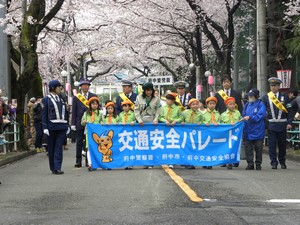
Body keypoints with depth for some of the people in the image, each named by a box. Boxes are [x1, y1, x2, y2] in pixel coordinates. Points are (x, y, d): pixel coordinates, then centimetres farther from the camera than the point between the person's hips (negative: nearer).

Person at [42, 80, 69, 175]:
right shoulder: (46, 99, 1)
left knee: (59, 147, -4)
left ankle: (57, 167, -7)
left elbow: (66, 113, 17)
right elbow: (44, 114, -2)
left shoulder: (61, 99, 14)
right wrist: (45, 127, -9)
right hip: (51, 127, -3)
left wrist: (67, 126, 13)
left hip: (62, 127, 3)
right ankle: (53, 167, 15)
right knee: (51, 148, 6)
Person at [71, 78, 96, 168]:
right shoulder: (76, 97, 6)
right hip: (80, 123, 0)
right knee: (79, 142, 2)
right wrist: (73, 124, -1)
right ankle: (78, 161, 7)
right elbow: (74, 111, 5)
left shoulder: (93, 96, 7)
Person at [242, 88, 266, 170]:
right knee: (248, 149, 4)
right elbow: (243, 115, 16)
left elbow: (260, 116, -15)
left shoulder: (260, 104, -4)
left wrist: (250, 117, -19)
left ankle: (258, 164, 14)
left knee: (258, 149, 4)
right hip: (248, 131, 4)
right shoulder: (247, 105, 12)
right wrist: (243, 119, -2)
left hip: (258, 131, -4)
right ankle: (250, 164, 10)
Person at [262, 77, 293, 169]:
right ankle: (274, 162, 3)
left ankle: (282, 162, 23)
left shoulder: (284, 97, 4)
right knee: (272, 144, -3)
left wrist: (289, 122, -4)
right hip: (271, 125, 0)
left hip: (282, 125, 0)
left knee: (282, 144, 8)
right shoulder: (265, 97, 4)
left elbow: (289, 110, 3)